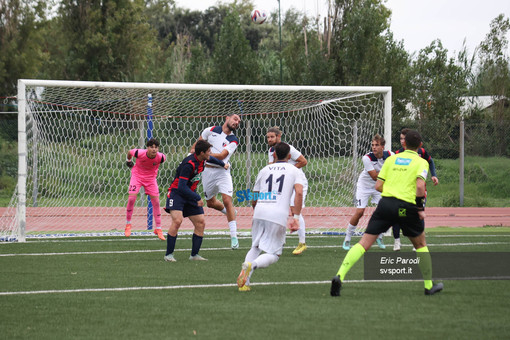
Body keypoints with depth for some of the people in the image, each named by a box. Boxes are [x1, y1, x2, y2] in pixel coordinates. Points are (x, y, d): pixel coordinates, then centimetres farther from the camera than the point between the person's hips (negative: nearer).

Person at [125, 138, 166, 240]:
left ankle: (158, 229, 8)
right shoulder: (139, 153, -29)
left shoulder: (161, 157, -25)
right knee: (131, 198, -13)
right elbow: (130, 152, -6)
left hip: (151, 177, 1)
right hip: (137, 175, -1)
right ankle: (128, 225, 7)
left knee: (156, 202, -3)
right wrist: (129, 160, 14)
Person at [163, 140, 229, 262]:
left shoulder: (202, 160, 0)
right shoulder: (189, 164, -26)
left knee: (201, 223, 0)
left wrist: (223, 164, 45)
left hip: (190, 194, 9)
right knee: (177, 220, -26)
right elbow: (181, 187, -28)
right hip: (177, 193, -9)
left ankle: (194, 255, 10)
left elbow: (210, 159, 28)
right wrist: (197, 198, -25)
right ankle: (169, 254, -19)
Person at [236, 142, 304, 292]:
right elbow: (299, 192, -6)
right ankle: (251, 265, -26)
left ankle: (244, 282, -1)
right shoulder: (294, 170, 12)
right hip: (279, 215, -3)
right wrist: (296, 217, -7)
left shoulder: (264, 170, 20)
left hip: (259, 212, 3)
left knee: (255, 248, 18)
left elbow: (253, 200, 22)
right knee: (273, 254, 4)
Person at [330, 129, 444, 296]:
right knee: (421, 245, 21)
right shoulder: (421, 162, 3)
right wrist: (420, 207, 0)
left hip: (386, 203, 2)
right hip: (406, 207, -2)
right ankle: (429, 285, 24)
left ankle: (339, 276, -18)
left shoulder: (391, 159, 13)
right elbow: (420, 186, -13)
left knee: (364, 243, -1)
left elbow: (378, 186, 9)